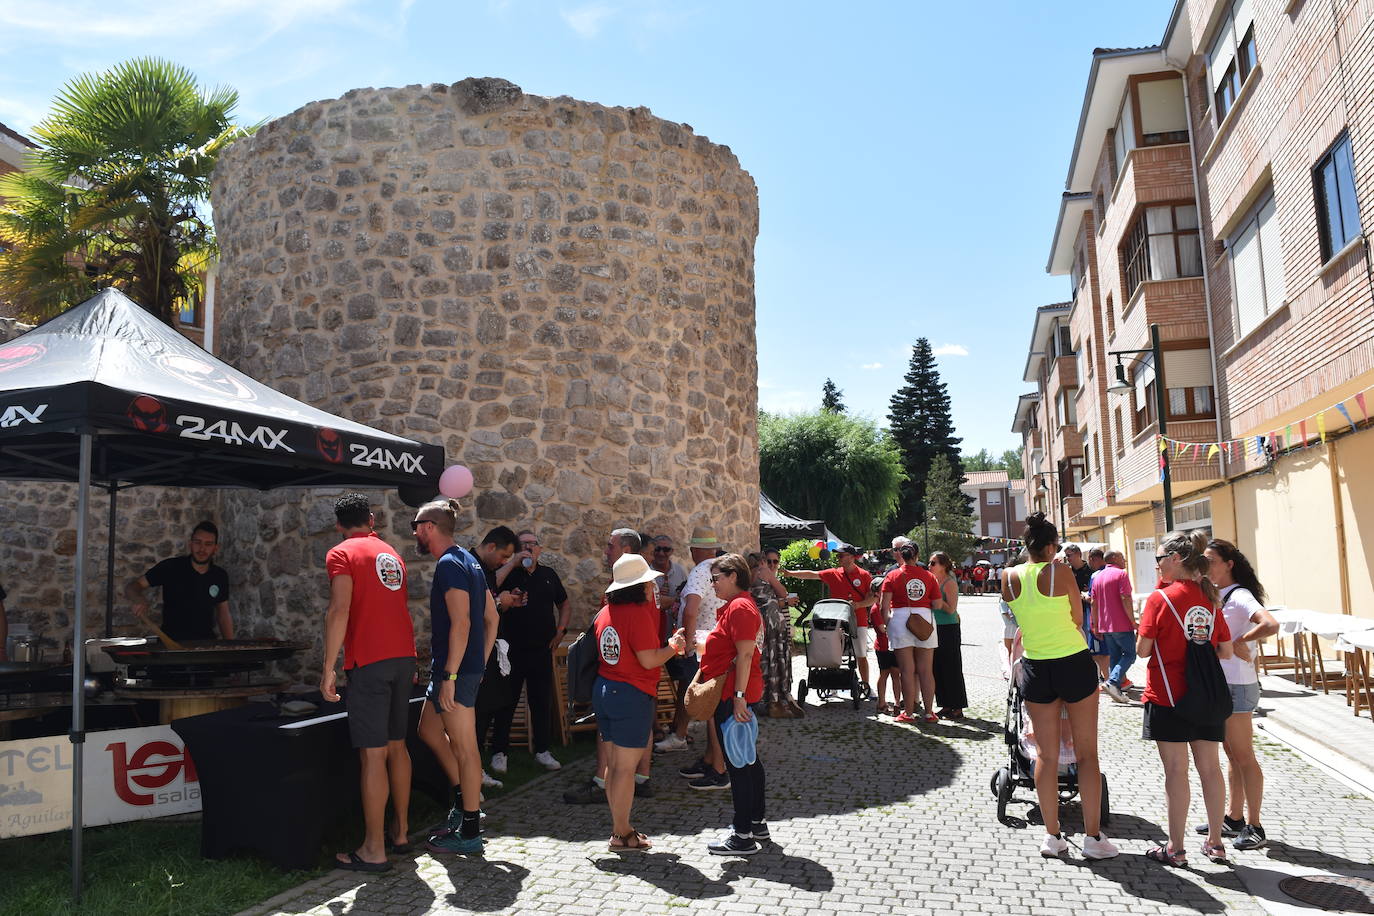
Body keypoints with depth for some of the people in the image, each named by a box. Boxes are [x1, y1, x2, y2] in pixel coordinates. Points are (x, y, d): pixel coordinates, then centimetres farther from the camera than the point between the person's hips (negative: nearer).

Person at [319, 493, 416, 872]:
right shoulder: (391, 553, 18)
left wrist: (328, 669, -13)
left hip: (369, 661, -7)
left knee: (373, 755, -5)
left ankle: (374, 850, -1)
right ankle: (401, 833, 23)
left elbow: (340, 611, -15)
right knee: (396, 746, 15)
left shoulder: (341, 554, -3)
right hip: (403, 657, 7)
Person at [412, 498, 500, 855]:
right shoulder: (469, 561, 14)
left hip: (455, 671, -10)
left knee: (464, 747, -1)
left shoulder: (449, 565, -15)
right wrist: (480, 664, 19)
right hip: (470, 666, 10)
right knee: (429, 731, 21)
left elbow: (461, 623, -24)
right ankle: (467, 798, 27)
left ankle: (469, 831, 8)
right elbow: (492, 617, 17)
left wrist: (449, 676, -23)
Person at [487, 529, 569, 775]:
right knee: (506, 702, 4)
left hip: (541, 650, 3)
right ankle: (499, 752, 15)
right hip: (511, 650, -3)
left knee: (541, 702, 10)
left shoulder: (548, 575, 9)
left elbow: (564, 605, 19)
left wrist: (560, 631, 6)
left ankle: (542, 750, 21)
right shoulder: (508, 574, -2)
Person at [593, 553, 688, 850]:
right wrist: (673, 646, 0)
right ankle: (622, 835, 9)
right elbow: (649, 660, -18)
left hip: (604, 689, 8)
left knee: (613, 764, 14)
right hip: (632, 695, -8)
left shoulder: (605, 612, 8)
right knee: (626, 767, 0)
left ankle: (618, 827, 25)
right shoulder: (638, 612, -16)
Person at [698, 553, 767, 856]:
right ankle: (756, 822, 27)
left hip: (733, 695, -11)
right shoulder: (737, 605, 17)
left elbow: (745, 655, -22)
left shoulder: (739, 607, -16)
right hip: (737, 694, 11)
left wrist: (738, 696, -25)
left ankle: (743, 835, 2)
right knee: (748, 760, 17)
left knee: (738, 763, -4)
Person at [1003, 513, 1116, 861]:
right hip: (1074, 663, -3)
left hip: (1036, 669, 3)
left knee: (1046, 754, 10)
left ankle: (1052, 836, 15)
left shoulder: (1010, 578, -2)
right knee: (1087, 753, 7)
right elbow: (1078, 620, -1)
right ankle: (1093, 837, 11)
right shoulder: (1060, 571, -12)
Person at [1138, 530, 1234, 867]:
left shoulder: (1160, 597, -13)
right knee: (1210, 767, 12)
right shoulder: (1209, 598, 4)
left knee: (1176, 770, 0)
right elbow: (1225, 652, 7)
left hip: (1168, 696, -5)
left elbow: (1143, 649, -11)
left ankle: (1176, 848, 8)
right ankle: (1215, 842, 22)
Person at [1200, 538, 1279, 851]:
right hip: (1217, 683, 9)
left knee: (1243, 756, 0)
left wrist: (1240, 642, -21)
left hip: (1237, 685, -9)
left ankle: (1254, 828, 9)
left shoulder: (1239, 596, -16)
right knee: (1232, 754, 16)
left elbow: (1270, 625, -33)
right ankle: (1234, 819, 27)